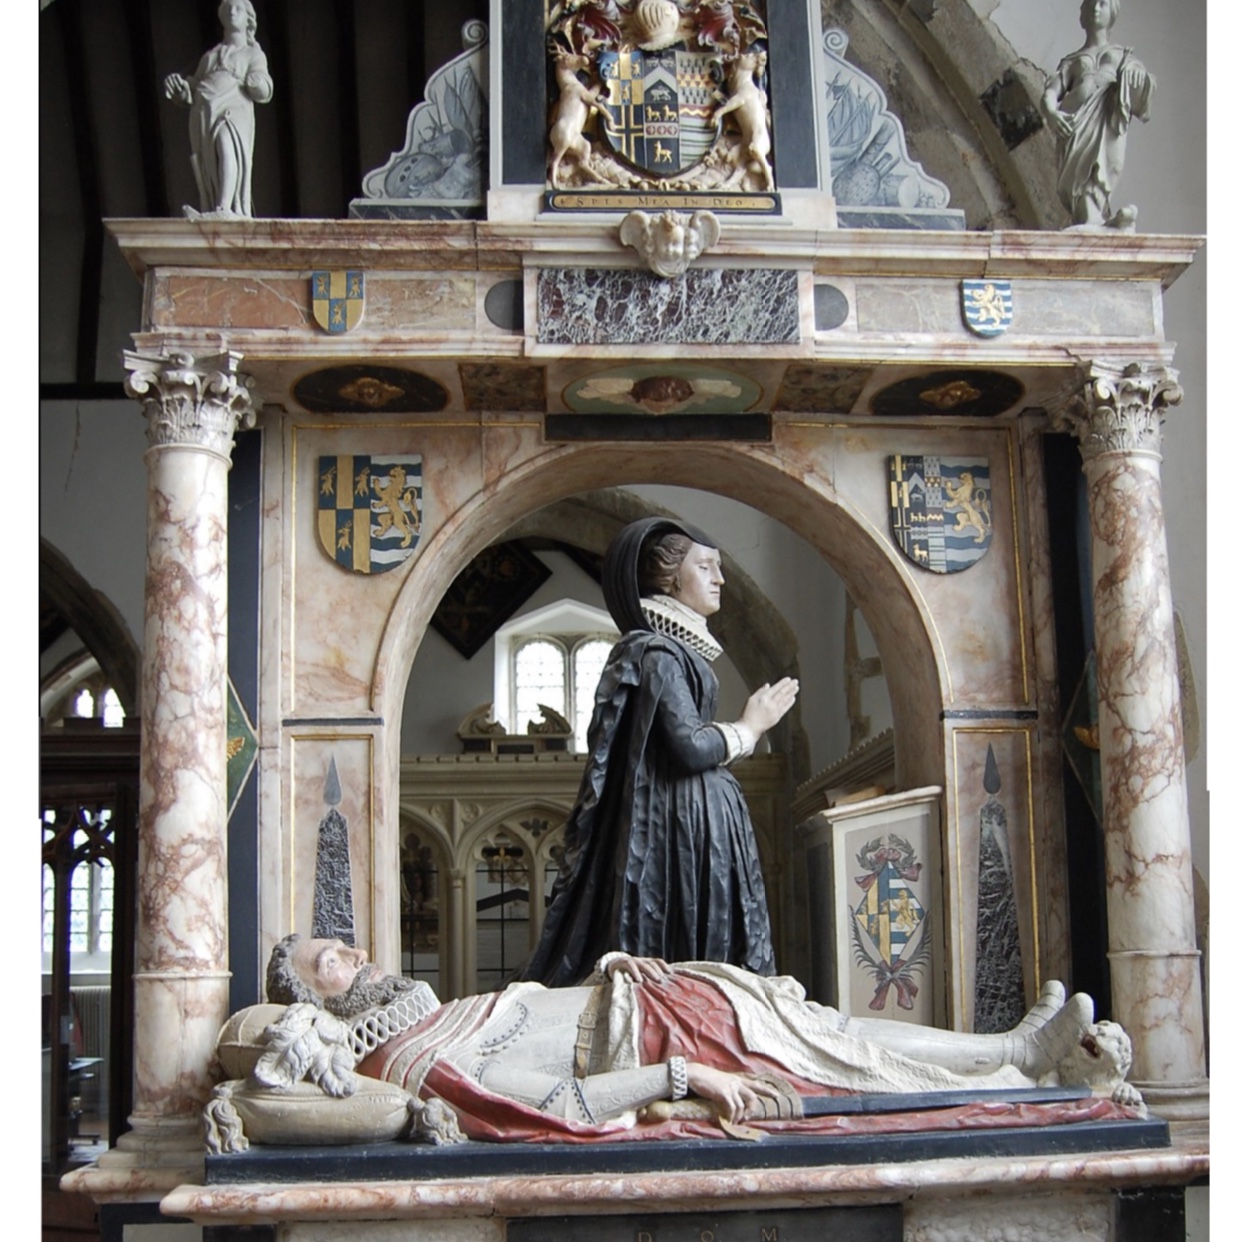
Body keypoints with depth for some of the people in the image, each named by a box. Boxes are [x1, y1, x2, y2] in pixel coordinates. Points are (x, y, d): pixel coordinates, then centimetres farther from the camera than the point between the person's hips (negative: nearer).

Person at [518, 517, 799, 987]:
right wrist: (750, 728, -6)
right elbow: (691, 747, -20)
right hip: (680, 829, -10)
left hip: (696, 825, 10)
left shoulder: (672, 649, 17)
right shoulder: (657, 650, -12)